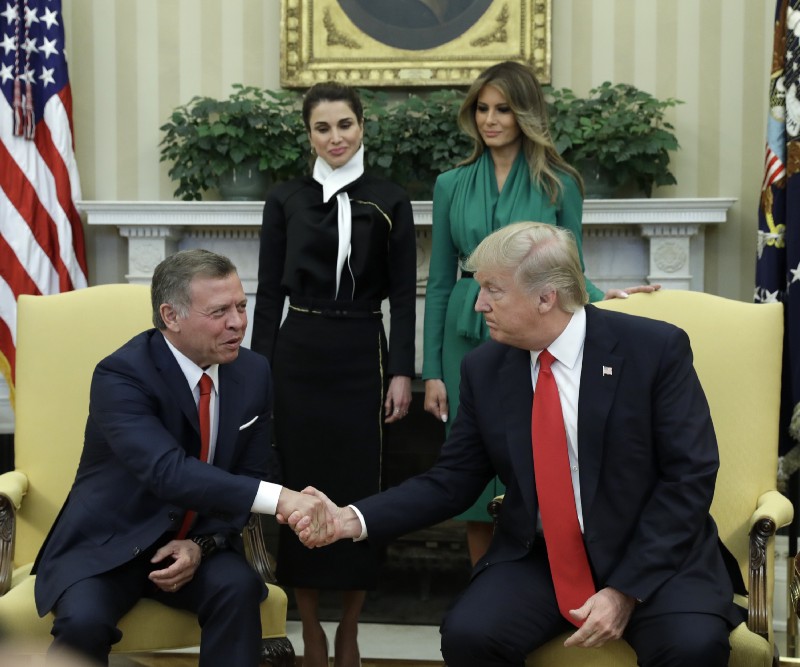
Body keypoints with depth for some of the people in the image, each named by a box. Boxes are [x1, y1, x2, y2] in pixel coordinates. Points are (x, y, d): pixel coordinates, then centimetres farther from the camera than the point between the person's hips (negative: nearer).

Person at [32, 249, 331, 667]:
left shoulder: (253, 373, -3)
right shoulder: (121, 375, -21)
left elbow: (254, 475, 3)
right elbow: (167, 472, -35)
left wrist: (202, 544, -15)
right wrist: (277, 499, -45)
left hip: (197, 542, 4)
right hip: (107, 544, -4)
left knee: (238, 589, -26)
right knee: (83, 621, -31)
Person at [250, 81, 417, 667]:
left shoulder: (390, 202, 4)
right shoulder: (285, 201, 6)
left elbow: (404, 296, 2)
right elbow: (269, 293, 6)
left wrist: (402, 372, -5)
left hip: (362, 358, -1)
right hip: (298, 356, 1)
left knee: (359, 487, 1)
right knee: (301, 486, 2)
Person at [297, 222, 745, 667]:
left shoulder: (656, 349, -10)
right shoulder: (485, 369, 1)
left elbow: (690, 475, -11)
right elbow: (453, 481, 6)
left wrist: (625, 590, -18)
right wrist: (353, 520, -9)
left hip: (653, 555, -3)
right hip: (538, 560, 3)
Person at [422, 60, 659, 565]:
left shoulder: (559, 184, 2)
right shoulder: (453, 186, 6)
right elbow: (440, 284, 8)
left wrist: (601, 296, -17)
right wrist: (432, 373, 4)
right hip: (469, 340, 2)